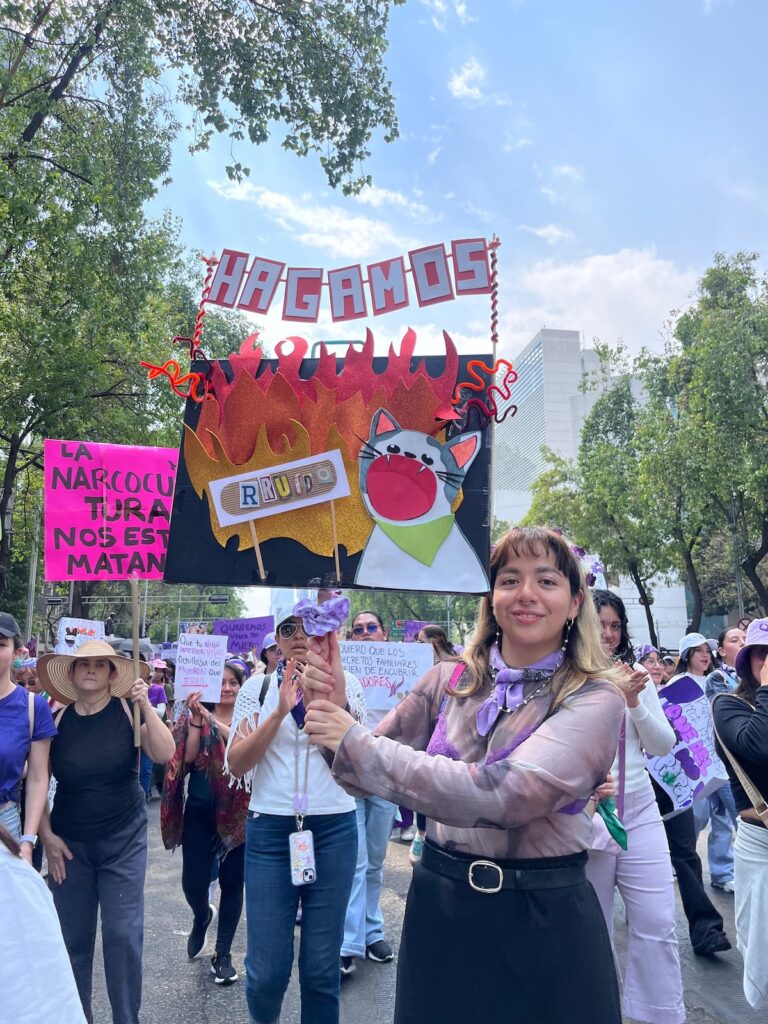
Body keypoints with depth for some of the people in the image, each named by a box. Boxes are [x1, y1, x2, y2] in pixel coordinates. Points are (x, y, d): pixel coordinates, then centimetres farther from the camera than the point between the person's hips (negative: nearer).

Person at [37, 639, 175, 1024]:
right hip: (69, 842, 2)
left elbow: (164, 754, -19)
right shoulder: (58, 718, -4)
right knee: (73, 937, 9)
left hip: (124, 838, -1)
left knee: (123, 934, 1)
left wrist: (146, 705, -27)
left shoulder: (127, 711, -9)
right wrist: (47, 836, 0)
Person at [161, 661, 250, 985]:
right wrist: (196, 719, -19)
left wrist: (214, 721, -26)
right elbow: (189, 757, -9)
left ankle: (223, 954, 25)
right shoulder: (197, 715, 1)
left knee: (232, 883, 6)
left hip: (237, 810, -1)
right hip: (200, 809, 1)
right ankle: (201, 917, 38)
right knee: (193, 882, 2)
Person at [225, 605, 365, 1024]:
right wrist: (280, 711, -17)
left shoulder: (345, 684, 1)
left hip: (334, 829, 0)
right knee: (266, 968, 6)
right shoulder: (257, 687, 1)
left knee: (321, 965, 7)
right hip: (270, 829, 0)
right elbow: (236, 765, -5)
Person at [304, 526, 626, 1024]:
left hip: (545, 920, -3)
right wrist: (335, 710, -17)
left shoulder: (595, 699, -15)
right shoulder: (449, 681, -3)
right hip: (438, 907, 4)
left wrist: (355, 741, -26)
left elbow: (504, 795, -29)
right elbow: (369, 775, 3)